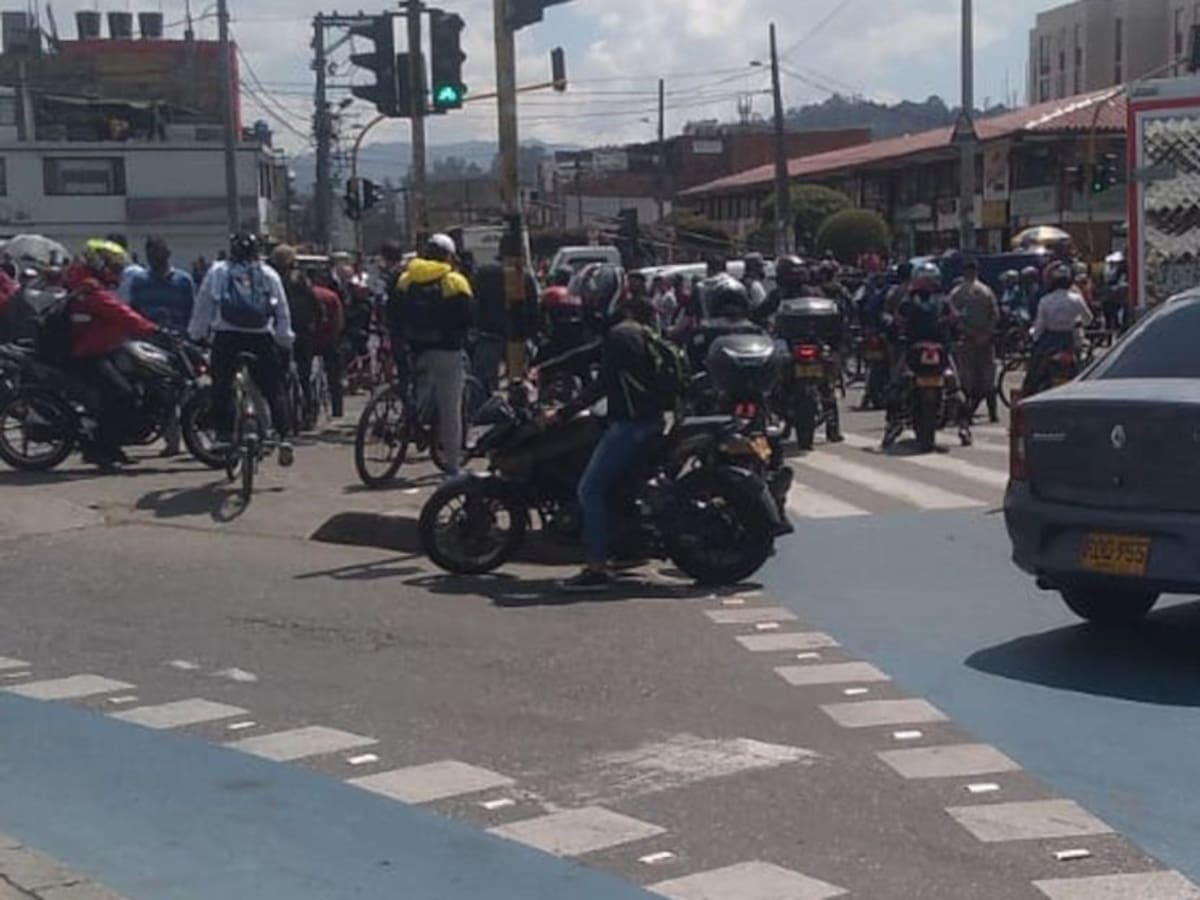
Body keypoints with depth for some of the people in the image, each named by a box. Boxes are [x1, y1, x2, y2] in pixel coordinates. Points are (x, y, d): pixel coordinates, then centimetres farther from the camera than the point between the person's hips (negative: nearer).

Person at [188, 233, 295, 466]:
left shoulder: (217, 272, 6)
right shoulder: (269, 274, 8)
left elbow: (203, 306, 6)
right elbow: (283, 312, 9)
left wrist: (196, 335, 12)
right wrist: (285, 342, 15)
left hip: (226, 337, -1)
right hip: (261, 338, 1)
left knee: (222, 388, 7)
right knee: (274, 390, 5)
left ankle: (223, 435, -1)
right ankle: (285, 436, -4)